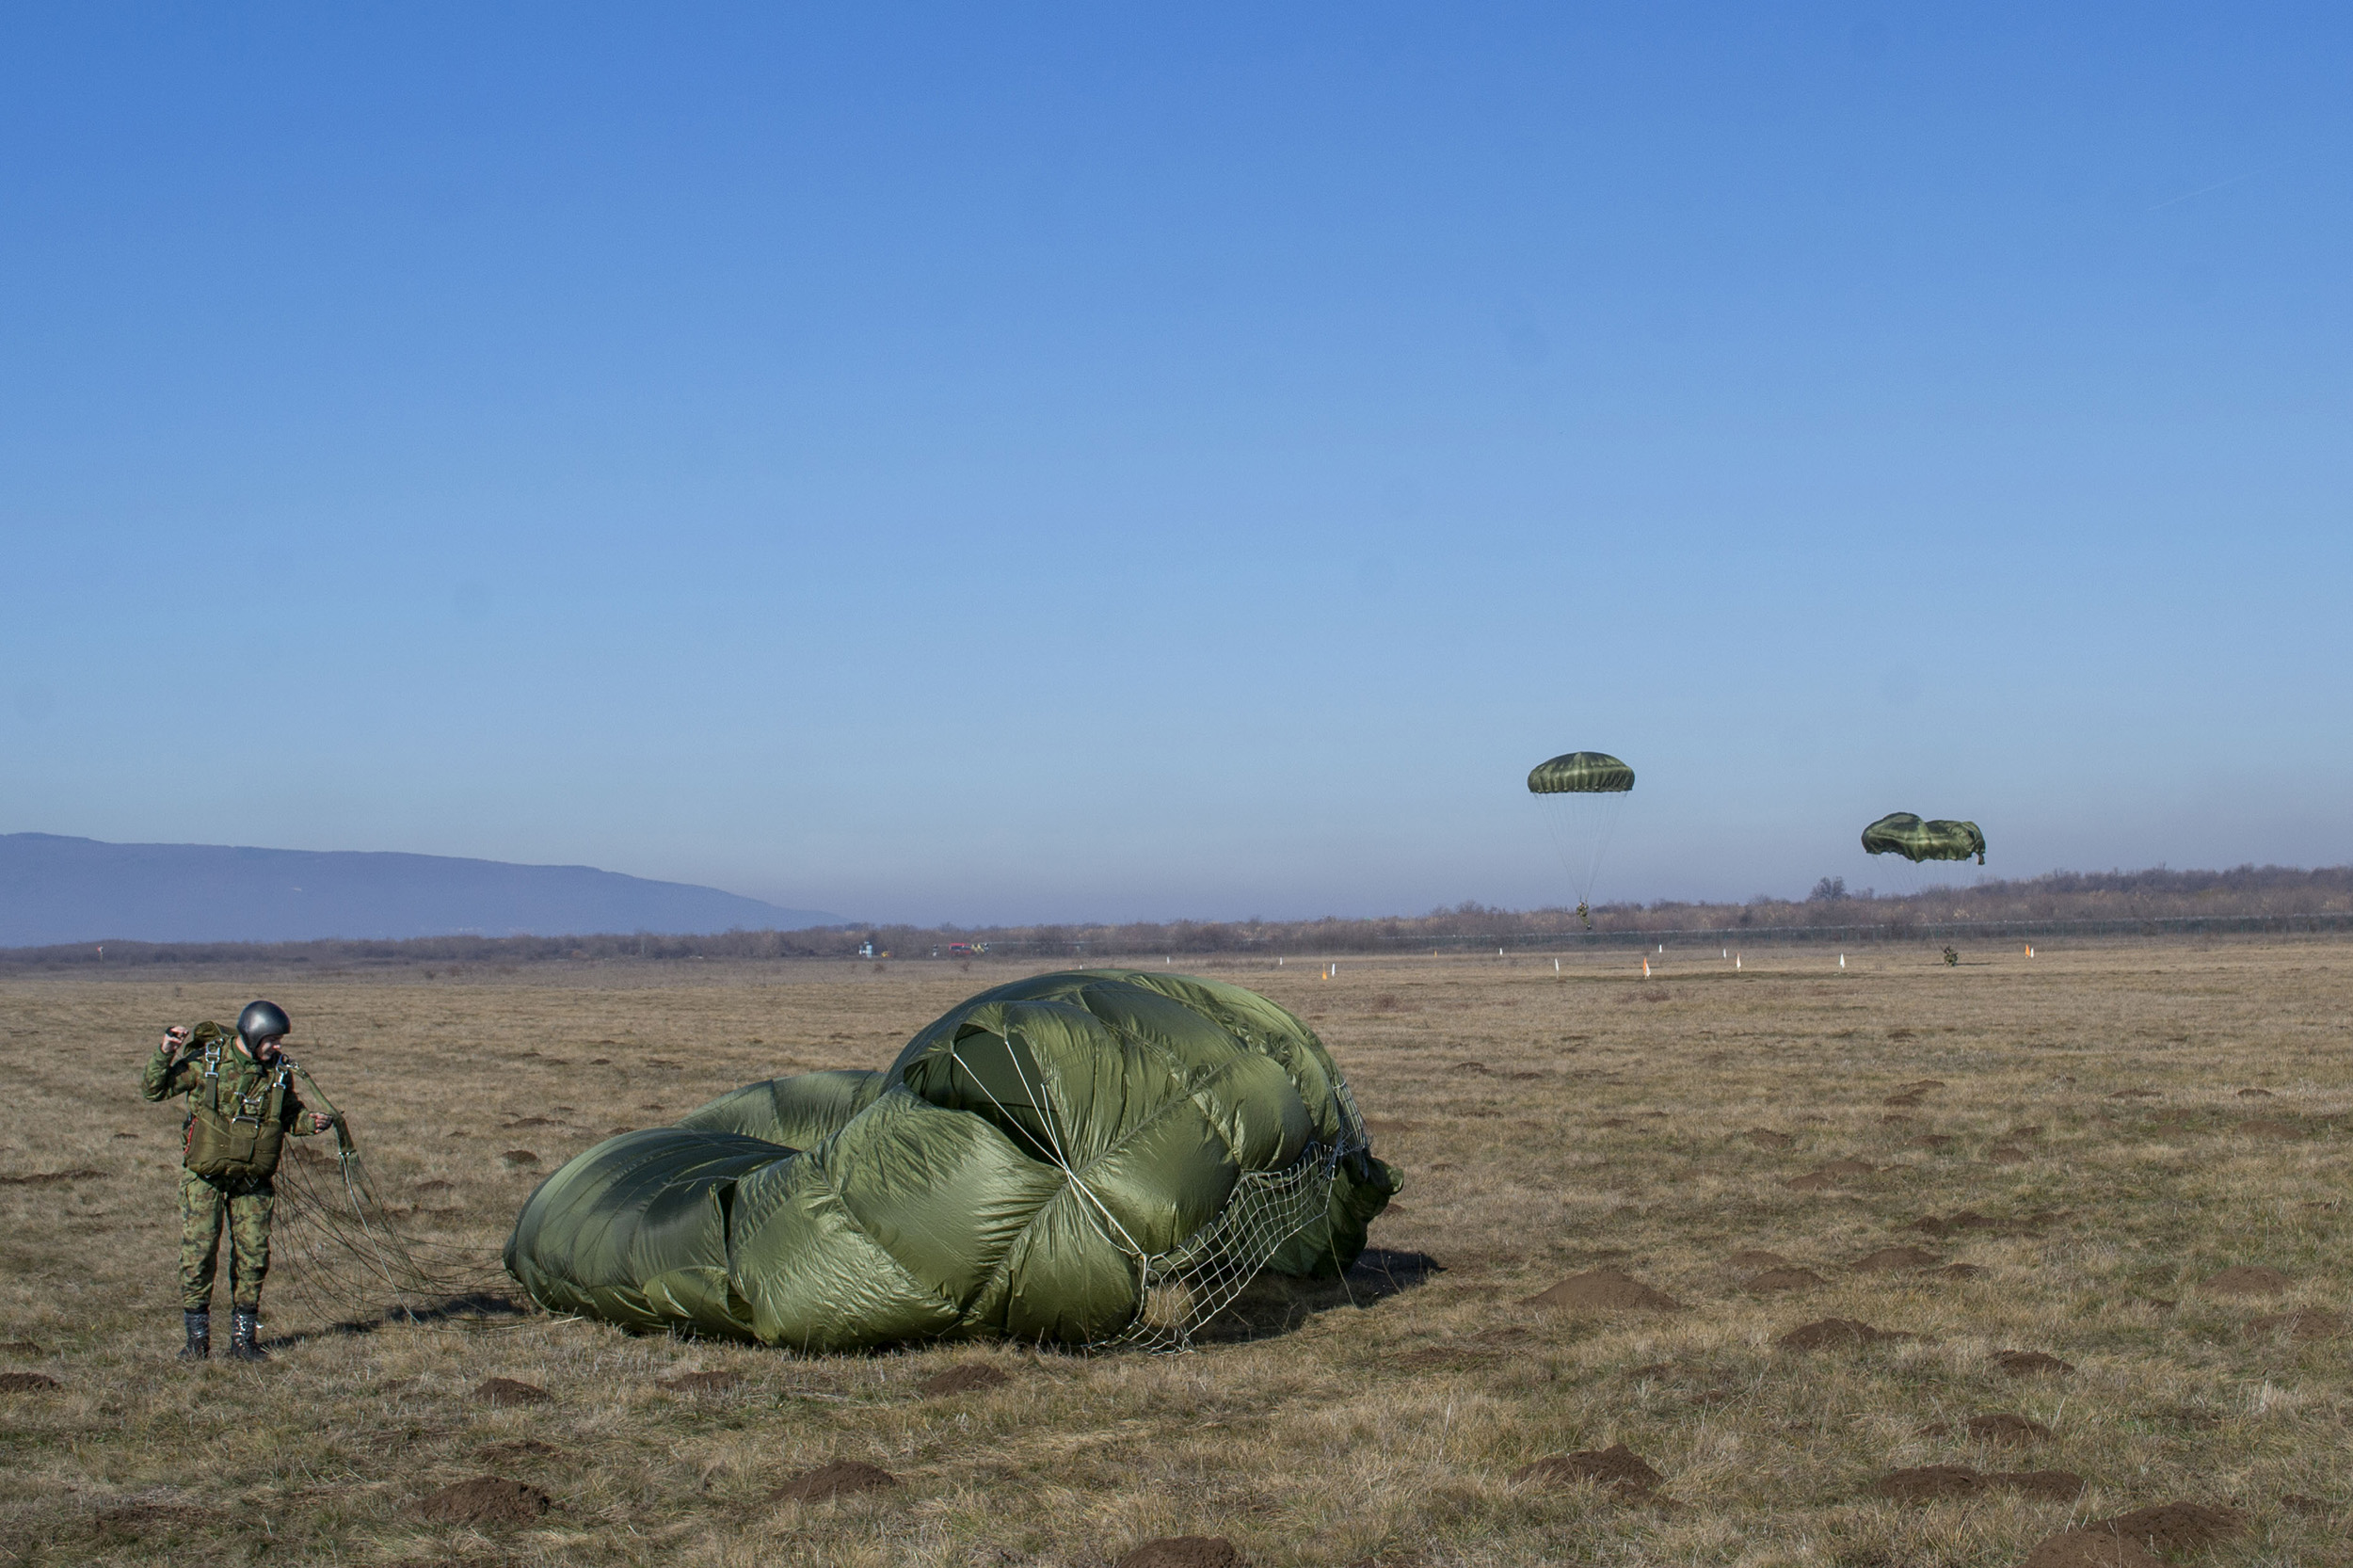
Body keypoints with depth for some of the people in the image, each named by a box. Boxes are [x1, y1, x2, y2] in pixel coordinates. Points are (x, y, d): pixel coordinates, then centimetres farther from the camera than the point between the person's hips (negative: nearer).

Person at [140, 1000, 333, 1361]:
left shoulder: (278, 1070, 1)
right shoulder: (205, 1061, -9)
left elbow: (289, 1113, 15)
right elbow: (151, 1090, -4)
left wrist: (311, 1122, -6)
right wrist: (164, 1054, -20)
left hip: (252, 1179, 3)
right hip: (204, 1175, -3)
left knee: (253, 1257, 3)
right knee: (198, 1253, -6)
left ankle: (244, 1339, 13)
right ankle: (197, 1338, 6)